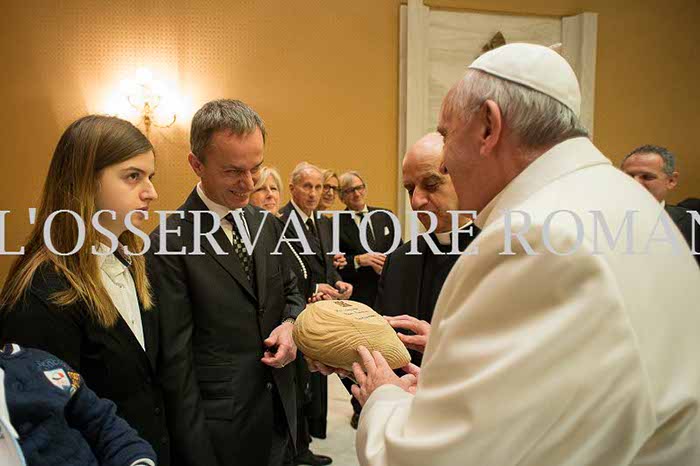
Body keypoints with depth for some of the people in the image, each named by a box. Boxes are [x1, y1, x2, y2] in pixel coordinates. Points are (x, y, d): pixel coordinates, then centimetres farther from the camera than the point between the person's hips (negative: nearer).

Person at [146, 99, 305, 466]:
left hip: (280, 411, 6)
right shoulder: (169, 243, -17)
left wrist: (290, 325, -9)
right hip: (220, 427, -5)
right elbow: (175, 359, -15)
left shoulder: (267, 225, 2)